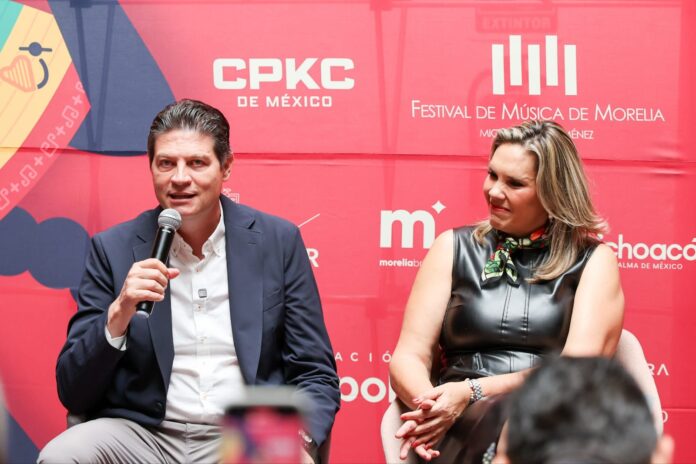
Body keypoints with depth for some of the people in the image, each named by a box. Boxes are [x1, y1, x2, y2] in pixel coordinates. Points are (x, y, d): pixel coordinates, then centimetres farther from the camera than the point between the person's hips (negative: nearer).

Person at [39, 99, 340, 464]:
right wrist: (119, 314, -16)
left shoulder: (278, 241, 5)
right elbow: (73, 393, 2)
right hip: (143, 434, 0)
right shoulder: (114, 249, 4)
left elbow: (316, 377, 7)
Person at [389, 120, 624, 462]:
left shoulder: (594, 261, 12)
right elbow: (408, 357, 9)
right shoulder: (454, 248, 17)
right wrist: (429, 404, -15)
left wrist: (473, 392, -15)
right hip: (467, 430, 0)